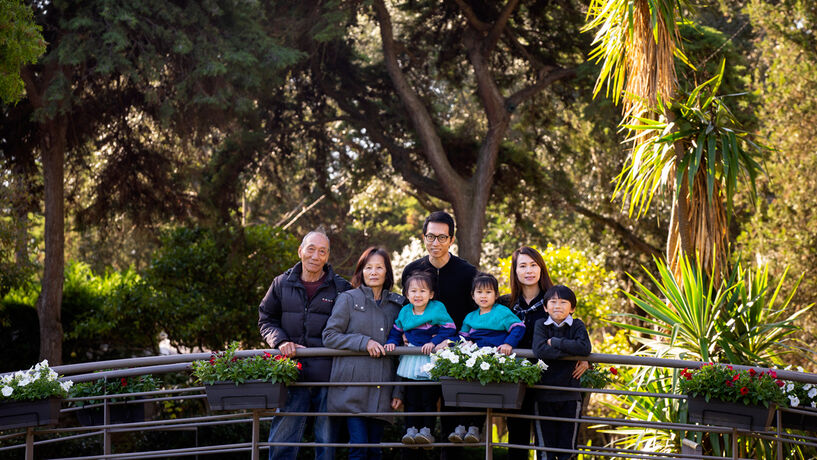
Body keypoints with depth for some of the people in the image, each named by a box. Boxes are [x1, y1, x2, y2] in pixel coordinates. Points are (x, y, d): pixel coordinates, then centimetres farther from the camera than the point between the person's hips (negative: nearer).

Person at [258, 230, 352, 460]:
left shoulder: (341, 287, 3)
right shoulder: (282, 284, 8)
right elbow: (266, 320, 13)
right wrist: (281, 342, -4)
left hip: (327, 374, -1)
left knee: (326, 441, 7)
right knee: (282, 441, -1)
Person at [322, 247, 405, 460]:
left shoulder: (397, 304, 13)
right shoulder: (347, 299, 5)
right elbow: (329, 336, 0)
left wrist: (399, 391, 7)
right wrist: (364, 342, -12)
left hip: (381, 391, 3)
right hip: (353, 388, -3)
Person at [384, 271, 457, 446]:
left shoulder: (437, 309, -6)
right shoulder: (404, 312, 8)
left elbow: (448, 330, -10)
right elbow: (396, 331, 19)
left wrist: (434, 343, -19)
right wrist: (392, 342, 1)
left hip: (431, 360, -4)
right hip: (410, 361, 4)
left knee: (429, 398, -3)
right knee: (411, 398, 4)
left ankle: (427, 430, 2)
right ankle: (411, 429, 9)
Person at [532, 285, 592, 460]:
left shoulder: (577, 325, 2)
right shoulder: (541, 325, 3)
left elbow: (584, 348, -18)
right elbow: (539, 351, -16)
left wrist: (555, 342, -13)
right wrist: (569, 349, -17)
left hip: (570, 395, 0)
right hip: (544, 394, 0)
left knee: (567, 445, 5)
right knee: (545, 445, 5)